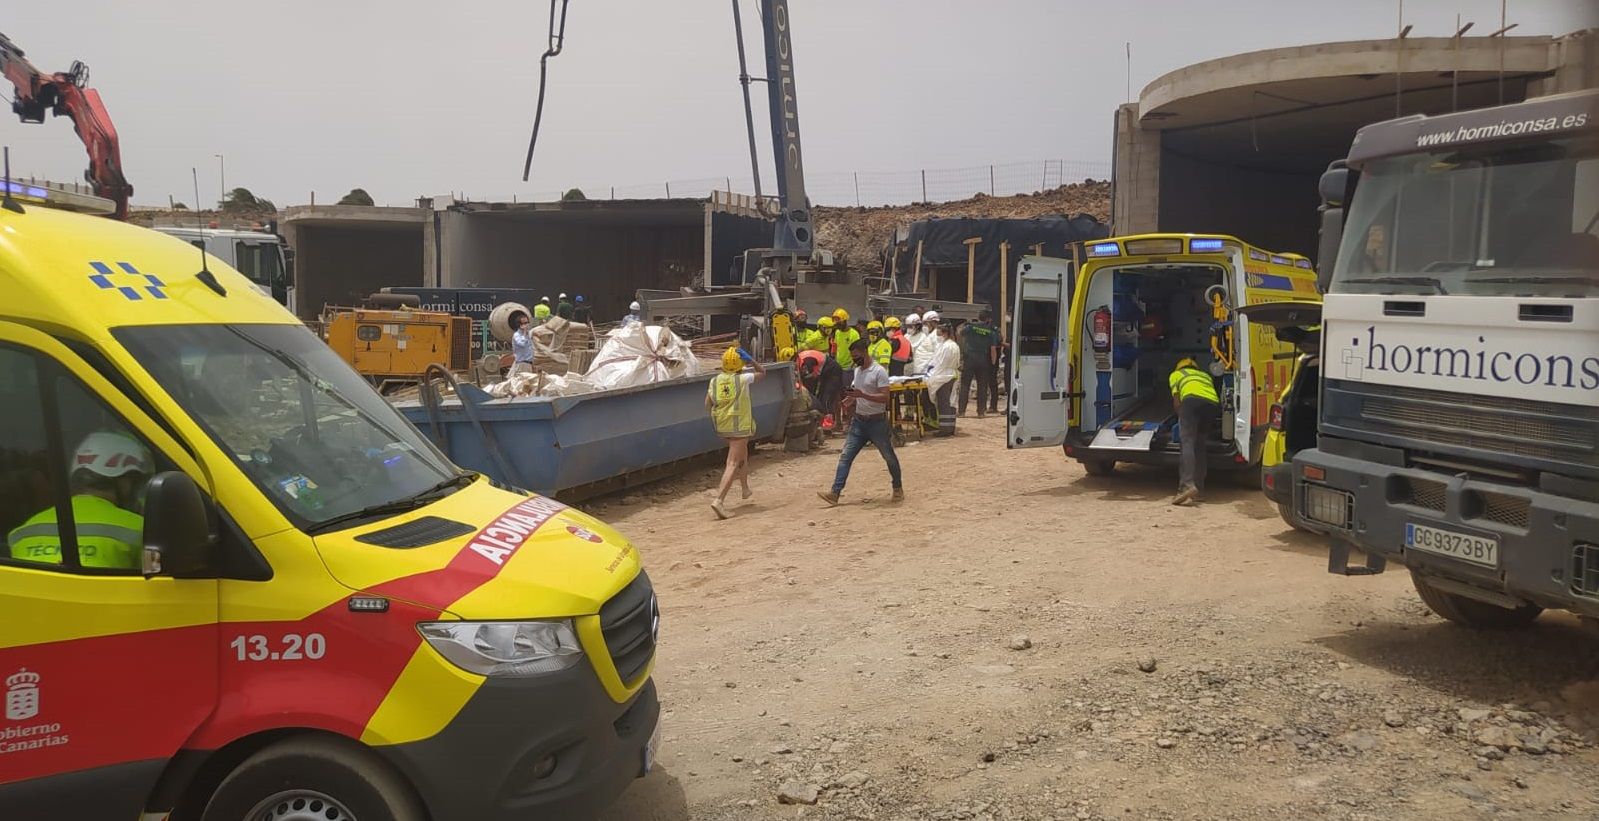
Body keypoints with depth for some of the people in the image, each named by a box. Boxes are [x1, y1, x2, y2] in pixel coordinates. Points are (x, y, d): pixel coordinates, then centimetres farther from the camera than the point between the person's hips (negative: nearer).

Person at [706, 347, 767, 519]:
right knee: (733, 464, -8)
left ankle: (746, 489, 45)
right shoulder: (743, 379, -8)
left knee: (742, 454, 29)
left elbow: (708, 405, 4)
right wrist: (751, 360, 6)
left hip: (722, 427, 6)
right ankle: (719, 500, -22)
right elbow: (763, 372, 7)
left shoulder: (714, 381, 3)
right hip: (740, 426, -6)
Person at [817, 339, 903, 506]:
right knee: (845, 456, -4)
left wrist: (862, 395, -30)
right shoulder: (857, 370, 10)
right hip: (859, 421, 7)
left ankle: (898, 489, 27)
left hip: (877, 422, -7)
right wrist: (851, 396, 4)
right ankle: (835, 493, -8)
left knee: (889, 456, 9)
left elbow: (885, 397, -22)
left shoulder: (879, 371, -15)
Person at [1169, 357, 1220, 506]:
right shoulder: (1205, 375, 41)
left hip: (1192, 400, -4)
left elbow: (1176, 403, 19)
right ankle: (1197, 490, 6)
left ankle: (1188, 486, -30)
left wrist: (1182, 418, 35)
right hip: (1213, 403, 4)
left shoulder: (1176, 374, 30)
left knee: (1188, 443, -12)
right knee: (1200, 446, 12)